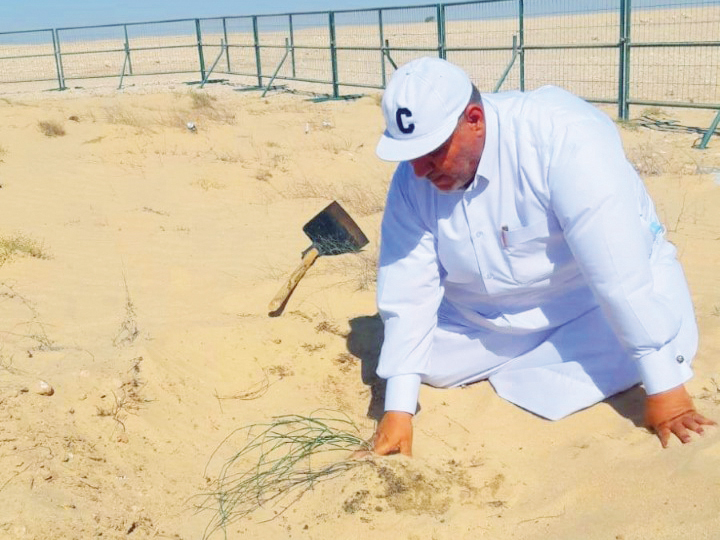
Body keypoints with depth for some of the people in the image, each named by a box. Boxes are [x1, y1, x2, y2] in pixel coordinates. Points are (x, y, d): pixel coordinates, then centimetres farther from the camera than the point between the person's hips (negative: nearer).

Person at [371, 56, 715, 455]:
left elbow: (619, 268, -35)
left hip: (585, 299, -3)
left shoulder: (562, 137, -34)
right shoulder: (413, 178, -17)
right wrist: (398, 408, -21)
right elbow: (407, 291, -17)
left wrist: (663, 387, -33)